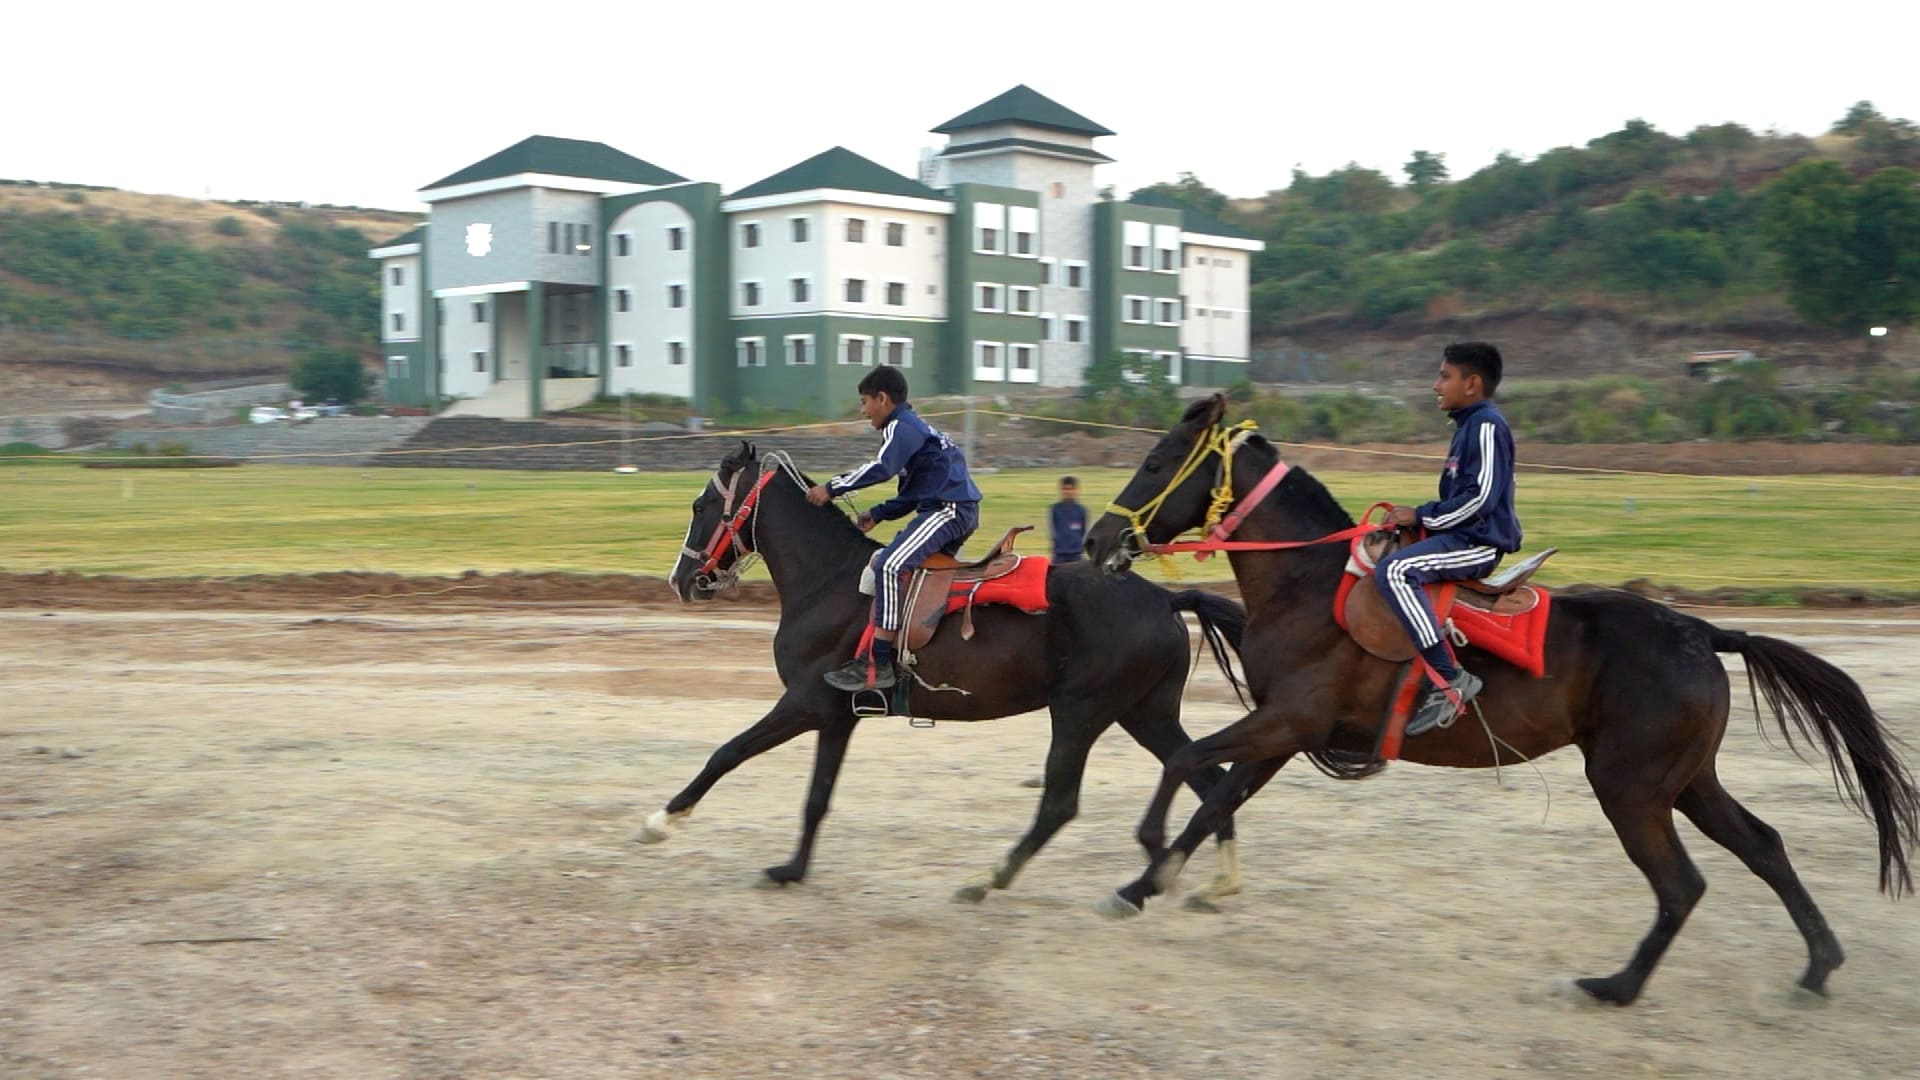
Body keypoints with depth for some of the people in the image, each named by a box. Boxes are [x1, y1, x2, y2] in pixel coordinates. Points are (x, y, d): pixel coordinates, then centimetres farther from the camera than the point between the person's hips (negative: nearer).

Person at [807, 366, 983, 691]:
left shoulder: (902, 426, -5)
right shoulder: (916, 428, 25)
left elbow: (882, 468, -23)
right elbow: (912, 494, 25)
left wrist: (832, 488, -19)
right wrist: (877, 514, 14)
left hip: (948, 510, -11)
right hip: (956, 512, 11)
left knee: (890, 565, -25)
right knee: (884, 562, 23)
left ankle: (879, 666, -29)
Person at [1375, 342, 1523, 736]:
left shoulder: (1487, 425, -13)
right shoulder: (1469, 424, 19)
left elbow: (1479, 496, -21)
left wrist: (1422, 516, -16)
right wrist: (1418, 517, 11)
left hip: (1478, 542, -11)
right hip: (1462, 537, 11)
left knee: (1395, 571, -31)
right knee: (1389, 565, 18)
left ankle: (1449, 678, -31)